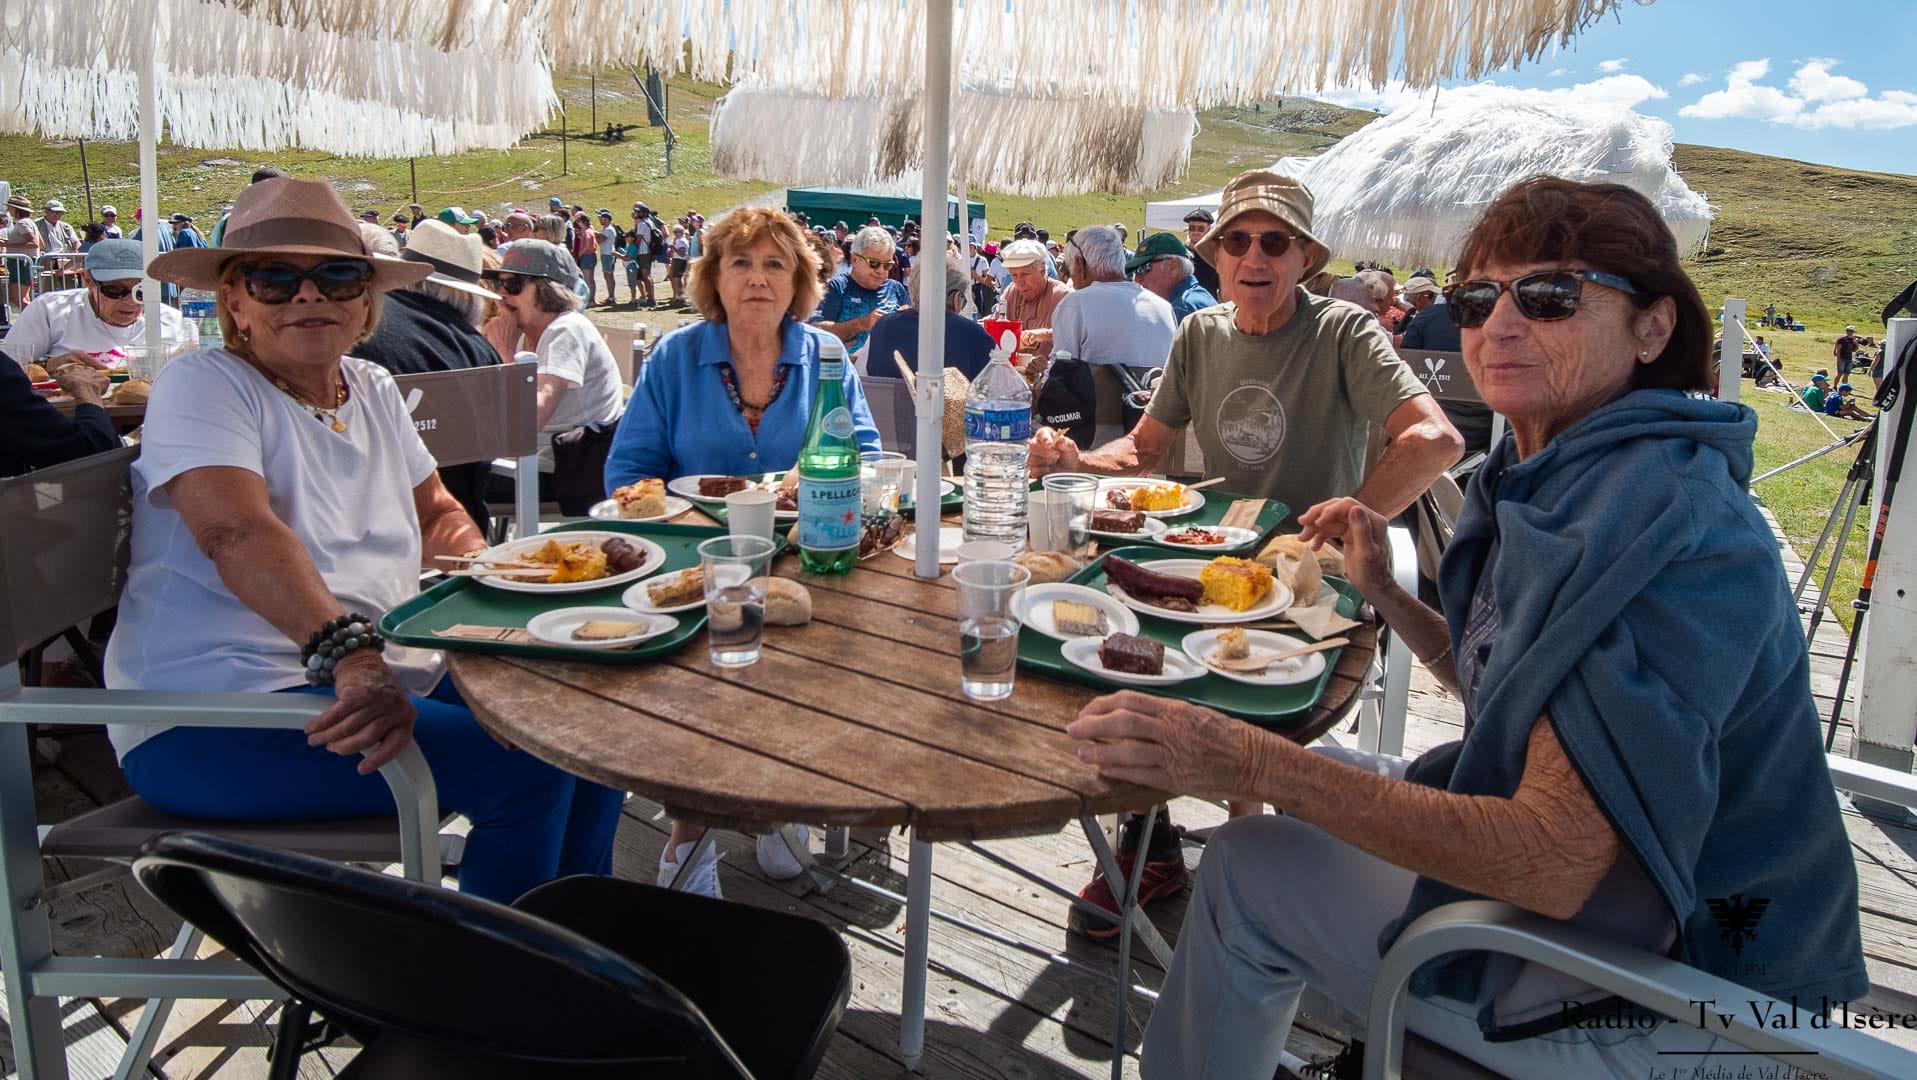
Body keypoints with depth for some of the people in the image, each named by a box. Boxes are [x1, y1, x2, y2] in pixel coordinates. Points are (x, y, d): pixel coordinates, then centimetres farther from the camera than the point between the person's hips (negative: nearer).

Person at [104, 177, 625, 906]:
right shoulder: (202, 386, -8)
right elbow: (239, 531, -25)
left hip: (390, 673, 8)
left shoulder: (372, 389, 14)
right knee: (524, 768, -24)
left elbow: (436, 515, 22)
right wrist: (349, 655, -39)